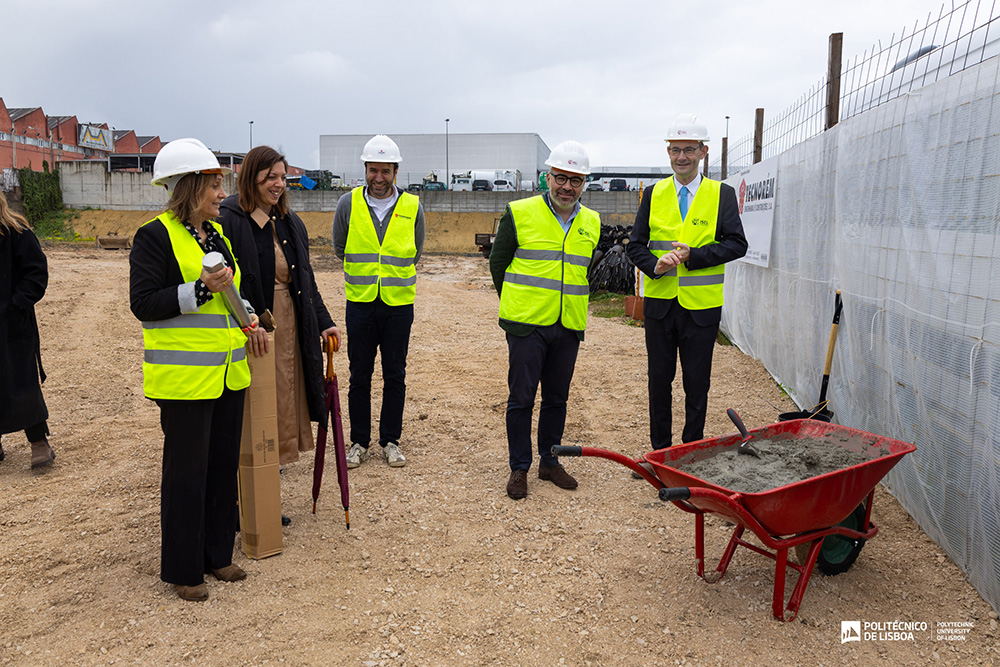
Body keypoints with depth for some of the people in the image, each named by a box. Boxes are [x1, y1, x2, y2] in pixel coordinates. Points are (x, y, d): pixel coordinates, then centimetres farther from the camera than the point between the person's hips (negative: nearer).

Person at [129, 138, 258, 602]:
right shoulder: (154, 237, -10)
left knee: (224, 464, 14)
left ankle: (217, 553, 29)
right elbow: (143, 304, -15)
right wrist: (201, 290, -24)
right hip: (184, 376, -7)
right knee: (186, 472, 2)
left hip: (228, 372, 8)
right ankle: (182, 568, 19)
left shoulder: (217, 234, 13)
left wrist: (242, 317, 8)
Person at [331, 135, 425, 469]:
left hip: (399, 304, 0)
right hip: (359, 303, 0)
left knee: (395, 376, 8)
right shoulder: (348, 204, -1)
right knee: (360, 375, 7)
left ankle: (391, 440, 21)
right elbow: (339, 249, 14)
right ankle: (359, 442, 20)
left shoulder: (413, 207, -1)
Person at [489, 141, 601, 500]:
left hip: (569, 327, 4)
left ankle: (549, 461, 27)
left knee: (557, 397, 12)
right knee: (521, 397, 1)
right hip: (526, 324, -4)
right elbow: (498, 263, 5)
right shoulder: (519, 214, -3)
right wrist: (517, 304, 9)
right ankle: (519, 468, 14)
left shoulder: (591, 223, 10)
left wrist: (573, 304, 15)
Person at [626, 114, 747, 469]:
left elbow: (736, 244, -4)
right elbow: (635, 245, 7)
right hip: (659, 302, 2)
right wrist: (655, 265, -14)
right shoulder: (654, 194, 7)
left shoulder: (722, 194, 1)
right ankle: (659, 450, 26)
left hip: (701, 305, -2)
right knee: (659, 380, 11)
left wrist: (692, 256, -17)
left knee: (696, 384, 6)